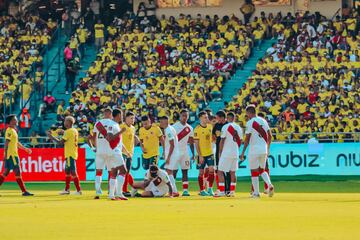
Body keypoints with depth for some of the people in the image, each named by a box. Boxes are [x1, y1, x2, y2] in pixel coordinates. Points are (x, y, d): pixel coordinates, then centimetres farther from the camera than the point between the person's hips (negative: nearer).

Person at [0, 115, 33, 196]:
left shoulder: (13, 130, 18)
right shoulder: (9, 131, -11)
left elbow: (16, 143, 27)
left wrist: (25, 149, 27)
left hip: (14, 154, 10)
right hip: (11, 155, -10)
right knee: (18, 173, -9)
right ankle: (24, 191, -9)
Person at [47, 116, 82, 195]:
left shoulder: (68, 131, -15)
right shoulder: (75, 131, 12)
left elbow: (60, 142, -16)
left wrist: (51, 137, -8)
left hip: (70, 155, -10)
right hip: (73, 154, 10)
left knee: (73, 172, -9)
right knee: (67, 172, 16)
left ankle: (78, 190, -10)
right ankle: (67, 190, 21)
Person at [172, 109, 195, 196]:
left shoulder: (189, 128, 9)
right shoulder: (174, 126, -5)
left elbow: (191, 142, 13)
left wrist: (193, 153, 8)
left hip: (185, 152, 4)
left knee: (185, 171, 2)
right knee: (174, 171, -4)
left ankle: (185, 190, 2)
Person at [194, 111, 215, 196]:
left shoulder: (210, 127, 5)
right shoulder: (197, 129, -12)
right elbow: (196, 143, -12)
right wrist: (200, 156, -16)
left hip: (210, 153, 4)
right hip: (202, 154, -4)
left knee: (211, 170, -7)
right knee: (201, 172, 3)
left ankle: (210, 189, 4)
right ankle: (202, 191, 12)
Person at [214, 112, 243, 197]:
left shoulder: (225, 127, -9)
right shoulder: (238, 128, 8)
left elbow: (222, 141, -8)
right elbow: (240, 141, 13)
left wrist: (220, 153, 0)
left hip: (226, 153, -6)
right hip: (235, 153, 6)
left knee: (220, 172, -2)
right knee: (232, 172, 11)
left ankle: (221, 191, -10)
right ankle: (232, 191, 9)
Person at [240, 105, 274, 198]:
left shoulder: (250, 122, -9)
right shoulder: (263, 121, 9)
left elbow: (247, 139, -11)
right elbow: (269, 136, 12)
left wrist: (243, 152, -7)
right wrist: (268, 149, 22)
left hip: (254, 150, -6)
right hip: (264, 150, 6)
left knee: (254, 171, 3)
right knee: (262, 170, 17)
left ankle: (256, 193, 3)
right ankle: (269, 184, -8)